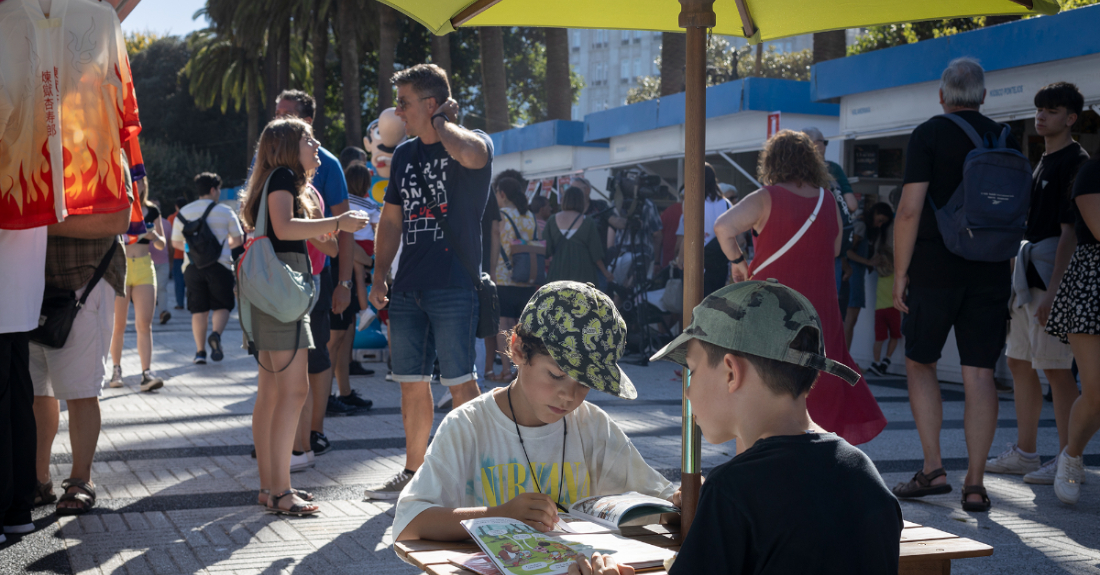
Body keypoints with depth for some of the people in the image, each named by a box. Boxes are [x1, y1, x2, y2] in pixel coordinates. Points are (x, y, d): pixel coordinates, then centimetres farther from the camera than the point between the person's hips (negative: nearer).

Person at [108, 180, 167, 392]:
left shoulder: (152, 211, 9)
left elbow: (162, 245, 12)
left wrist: (155, 236, -9)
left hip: (145, 268, 2)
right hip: (119, 267, -2)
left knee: (144, 324, -6)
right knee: (118, 325, 3)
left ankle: (147, 372, -11)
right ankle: (116, 369, 18)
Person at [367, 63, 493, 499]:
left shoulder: (474, 142, -4)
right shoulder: (404, 154, 16)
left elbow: (470, 155, -31)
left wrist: (442, 121, -12)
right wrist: (379, 276, 12)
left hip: (453, 286, -7)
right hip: (408, 288, 7)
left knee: (461, 382, -5)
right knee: (412, 383, 10)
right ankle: (413, 474, 21)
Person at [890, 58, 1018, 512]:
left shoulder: (928, 135, -4)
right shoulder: (1007, 140, 9)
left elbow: (910, 209, -11)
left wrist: (900, 272, -5)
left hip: (935, 270, -3)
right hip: (991, 273, 3)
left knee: (919, 363, 11)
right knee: (979, 374, 3)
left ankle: (933, 468, 5)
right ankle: (975, 483, 3)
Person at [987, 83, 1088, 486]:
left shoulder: (1075, 162, -10)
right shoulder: (1043, 163, 19)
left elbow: (1070, 232, -16)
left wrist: (1052, 291, -21)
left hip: (1054, 274, -10)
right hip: (1028, 271, 10)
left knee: (1055, 368, -9)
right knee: (1019, 362, 12)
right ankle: (1025, 453, 20)